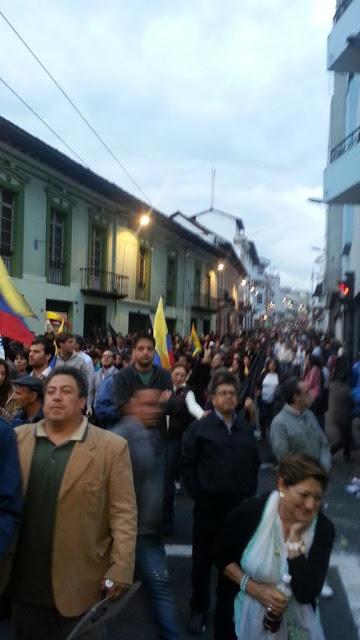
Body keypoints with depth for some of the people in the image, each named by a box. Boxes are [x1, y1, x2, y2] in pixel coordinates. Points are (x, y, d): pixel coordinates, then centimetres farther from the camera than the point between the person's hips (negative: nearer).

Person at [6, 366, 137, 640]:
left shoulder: (112, 447, -8)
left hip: (81, 584, -3)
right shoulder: (18, 439, 3)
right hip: (26, 581, 3)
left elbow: (123, 514, -7)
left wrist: (121, 569, -12)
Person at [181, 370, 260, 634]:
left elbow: (255, 463, 15)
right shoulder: (199, 428, -5)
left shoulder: (246, 428, 7)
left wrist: (250, 492, 7)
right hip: (209, 504, -3)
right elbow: (187, 464, -4)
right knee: (203, 560, 9)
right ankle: (199, 609, 27)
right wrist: (198, 494, -7)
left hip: (240, 504, 3)